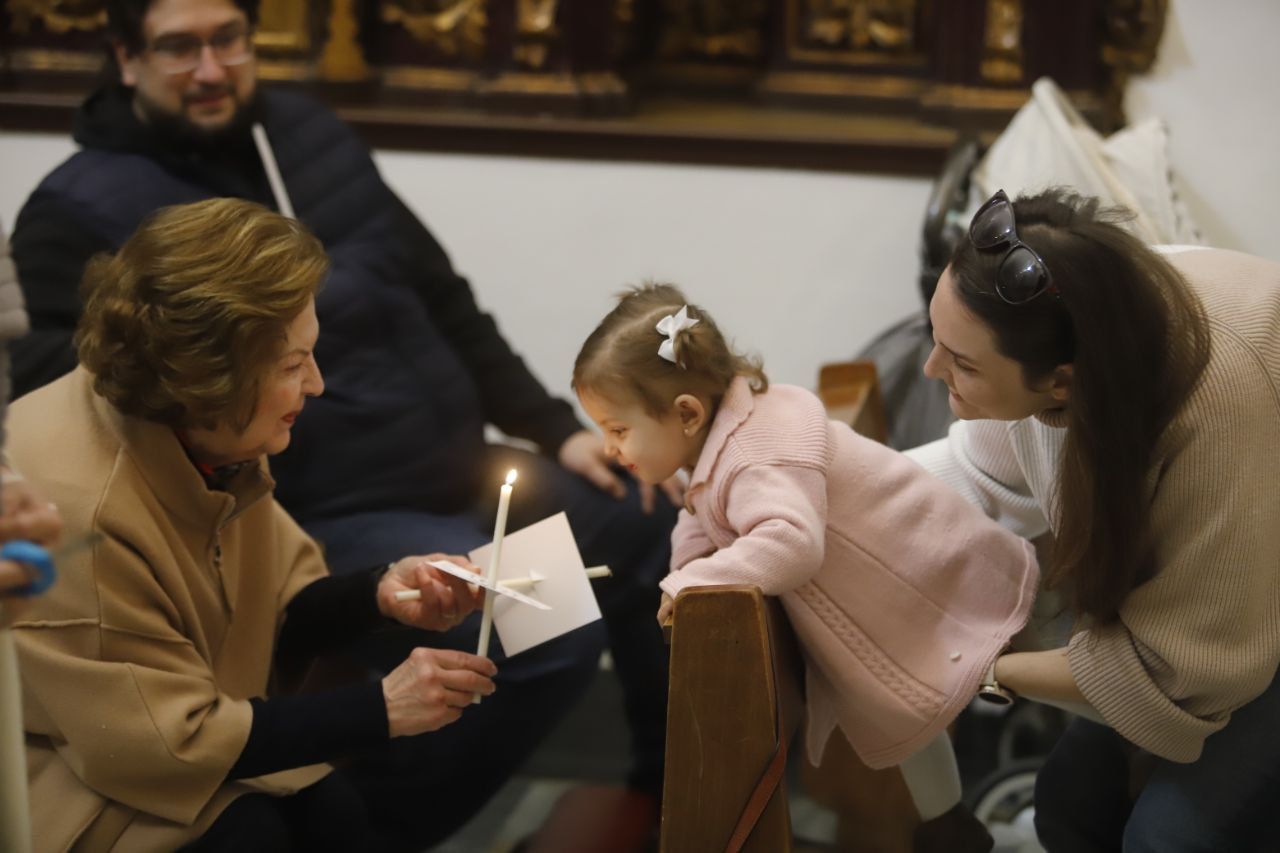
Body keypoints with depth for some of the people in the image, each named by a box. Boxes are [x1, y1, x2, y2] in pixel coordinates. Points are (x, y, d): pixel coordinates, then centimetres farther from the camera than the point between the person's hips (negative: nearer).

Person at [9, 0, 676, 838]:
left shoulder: (309, 132, 8)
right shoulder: (80, 212, -11)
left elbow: (441, 299, 13)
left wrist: (556, 429, 9)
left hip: (464, 474, 8)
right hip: (324, 518, -8)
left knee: (659, 525, 10)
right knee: (552, 630, -26)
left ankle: (674, 786, 30)